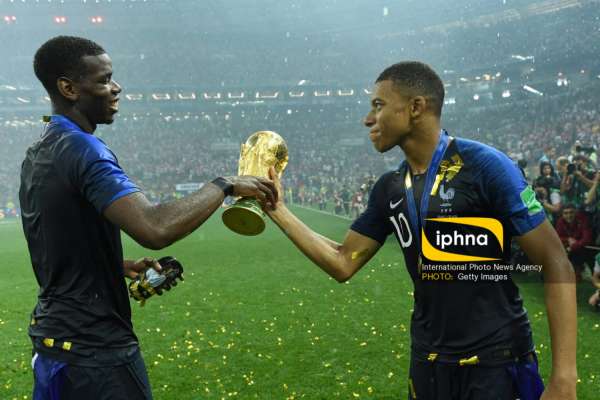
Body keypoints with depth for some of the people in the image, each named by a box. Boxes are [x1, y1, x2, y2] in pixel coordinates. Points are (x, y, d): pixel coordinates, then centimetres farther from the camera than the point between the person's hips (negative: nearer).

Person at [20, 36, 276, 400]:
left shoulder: (38, 156, 9)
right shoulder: (83, 150, -21)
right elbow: (155, 229, -36)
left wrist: (122, 266, 9)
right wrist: (225, 185, -24)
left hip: (53, 335, 9)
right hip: (95, 346, -9)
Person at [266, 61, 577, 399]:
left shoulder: (484, 166, -16)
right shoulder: (389, 190, 3)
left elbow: (557, 265, -15)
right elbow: (343, 263, 8)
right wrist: (278, 210, 3)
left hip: (494, 359, -6)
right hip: (427, 358, 6)